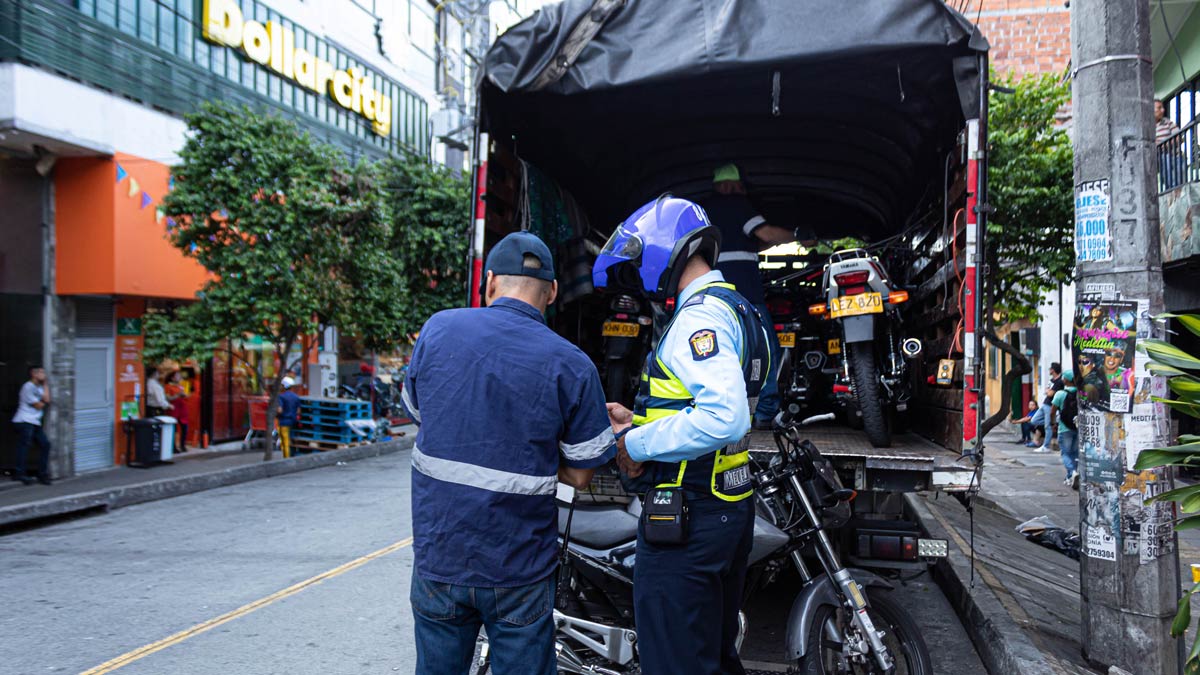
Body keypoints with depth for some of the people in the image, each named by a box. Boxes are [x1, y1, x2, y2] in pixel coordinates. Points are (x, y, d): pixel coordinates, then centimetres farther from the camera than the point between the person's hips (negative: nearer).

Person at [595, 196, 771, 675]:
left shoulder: (699, 315, -17)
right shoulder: (737, 308, 16)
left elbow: (724, 417, -32)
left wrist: (639, 443, -19)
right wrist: (637, 420, 13)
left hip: (688, 516, -11)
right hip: (730, 507, 11)